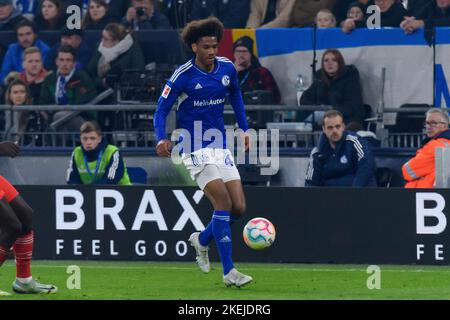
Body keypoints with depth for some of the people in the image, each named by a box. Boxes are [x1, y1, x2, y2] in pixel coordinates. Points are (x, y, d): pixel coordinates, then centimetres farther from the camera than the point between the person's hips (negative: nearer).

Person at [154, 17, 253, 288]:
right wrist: (163, 139, -25)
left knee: (238, 207, -1)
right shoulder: (183, 75, -12)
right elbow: (162, 110, -8)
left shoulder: (227, 68, 2)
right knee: (223, 202, -19)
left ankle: (202, 240, 28)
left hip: (220, 148, 6)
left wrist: (244, 128, 19)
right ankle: (229, 272, -16)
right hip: (195, 148, -6)